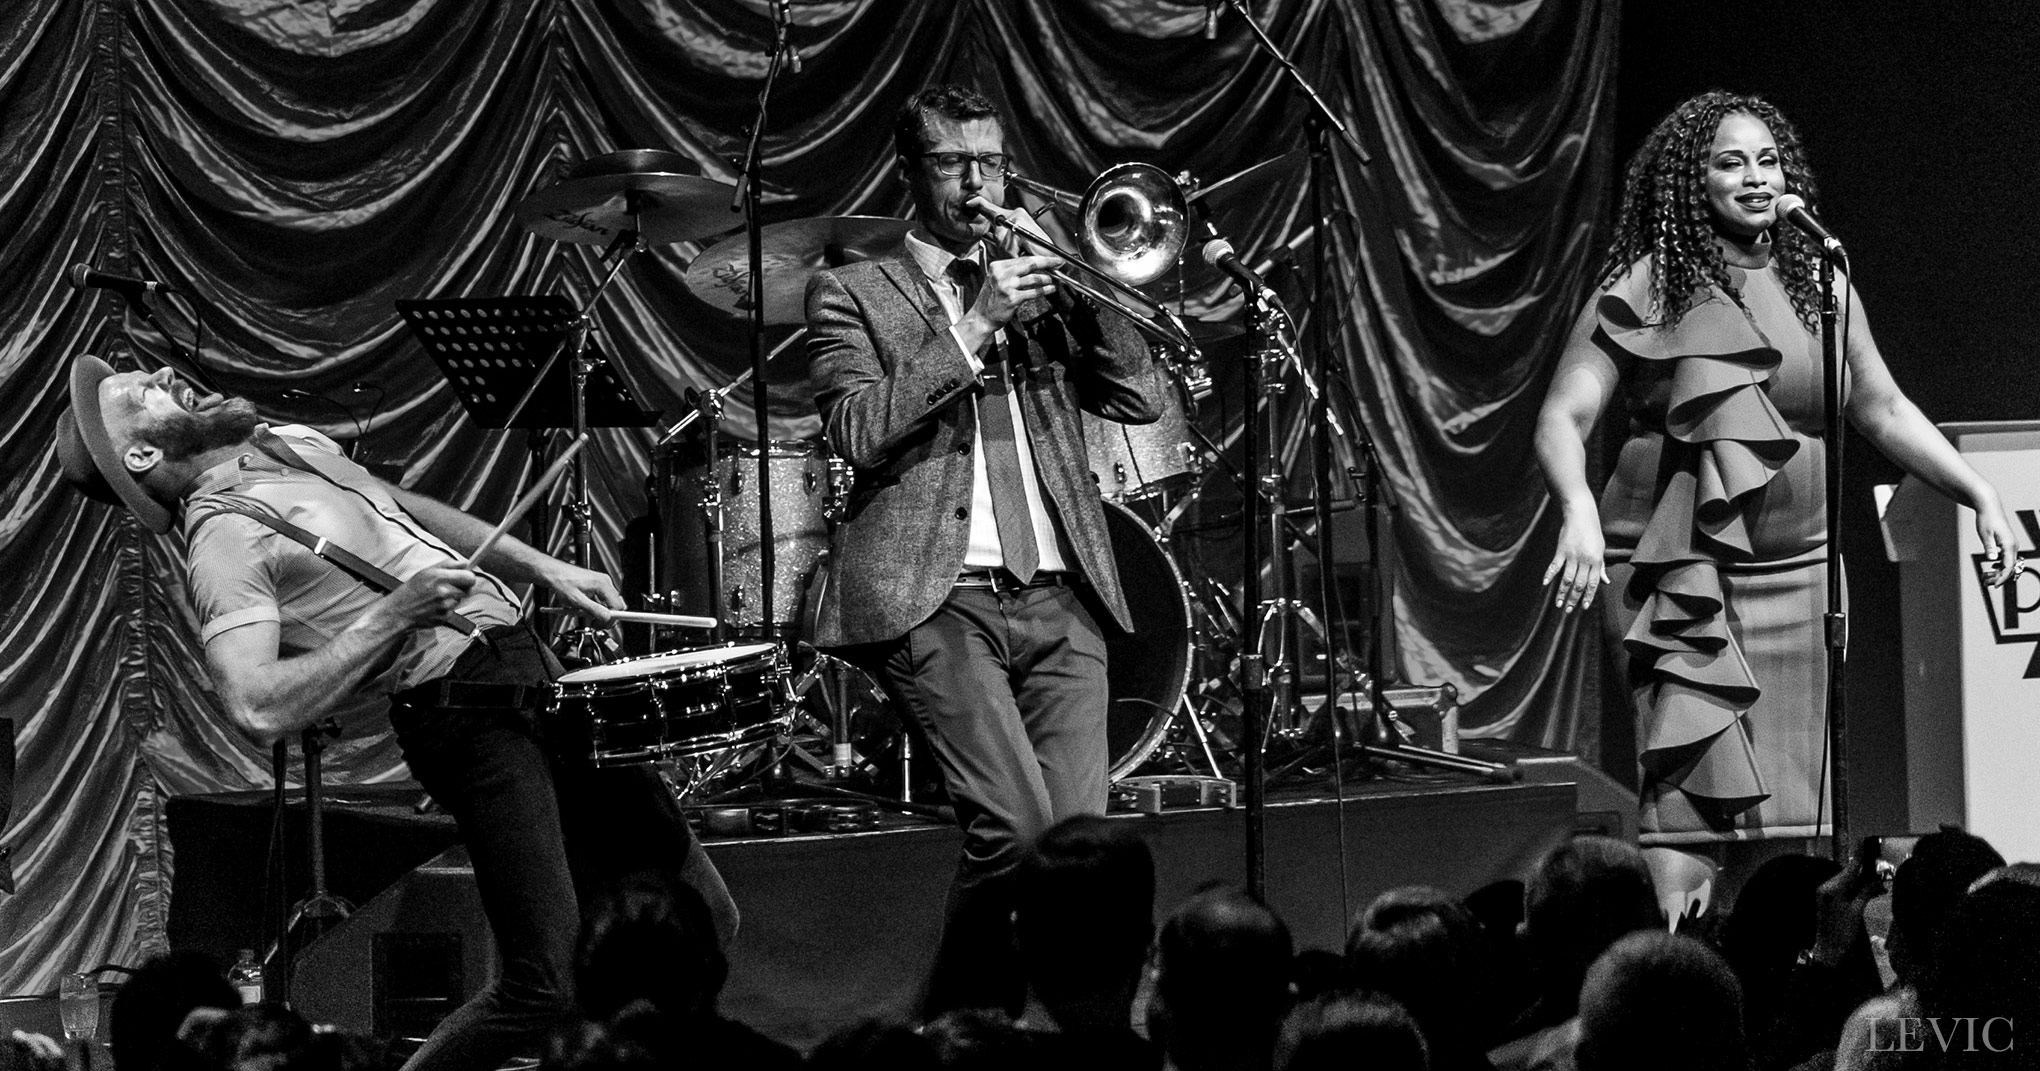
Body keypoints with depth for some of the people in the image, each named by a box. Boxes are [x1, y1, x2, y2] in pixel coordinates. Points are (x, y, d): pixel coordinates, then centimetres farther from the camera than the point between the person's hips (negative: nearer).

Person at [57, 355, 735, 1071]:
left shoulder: (292, 443, 14)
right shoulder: (224, 537, -13)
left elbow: (413, 510, 29)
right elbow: (258, 709, -26)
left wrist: (545, 569, 19)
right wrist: (391, 615, -22)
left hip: (530, 662, 9)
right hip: (467, 712, -9)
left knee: (702, 919, 10)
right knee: (541, 984, -16)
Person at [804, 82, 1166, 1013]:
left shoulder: (1037, 280, 22)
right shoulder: (851, 293, 9)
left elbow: (1141, 400, 12)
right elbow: (859, 432, -7)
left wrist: (1079, 296, -2)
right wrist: (974, 326, -11)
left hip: (1057, 596, 5)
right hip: (936, 597, -4)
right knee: (1016, 827, -19)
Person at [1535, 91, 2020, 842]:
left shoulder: (1820, 284, 9)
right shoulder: (1646, 289, -5)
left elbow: (1883, 410, 17)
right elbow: (1563, 419, -10)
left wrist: (1980, 494, 8)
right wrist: (1578, 512, -29)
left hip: (1794, 574, 5)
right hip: (1677, 575, -5)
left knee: (1789, 807, 4)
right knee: (1702, 801, -15)